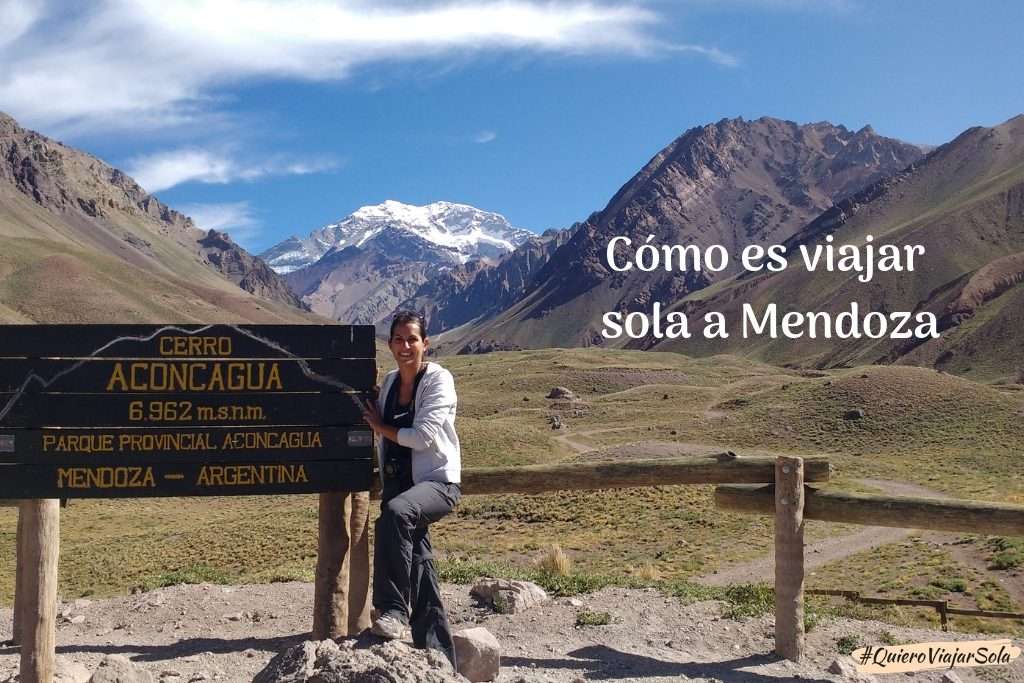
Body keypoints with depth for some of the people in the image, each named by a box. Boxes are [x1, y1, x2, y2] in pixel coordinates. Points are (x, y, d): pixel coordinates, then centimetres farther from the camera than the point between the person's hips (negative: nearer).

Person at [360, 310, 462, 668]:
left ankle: (393, 609, -31)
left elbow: (422, 436, -17)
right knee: (418, 570, 4)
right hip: (399, 483, 7)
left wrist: (380, 427, -7)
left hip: (437, 481, -7)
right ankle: (439, 656, 16)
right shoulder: (389, 382, 11)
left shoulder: (438, 380, -9)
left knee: (396, 511, -37)